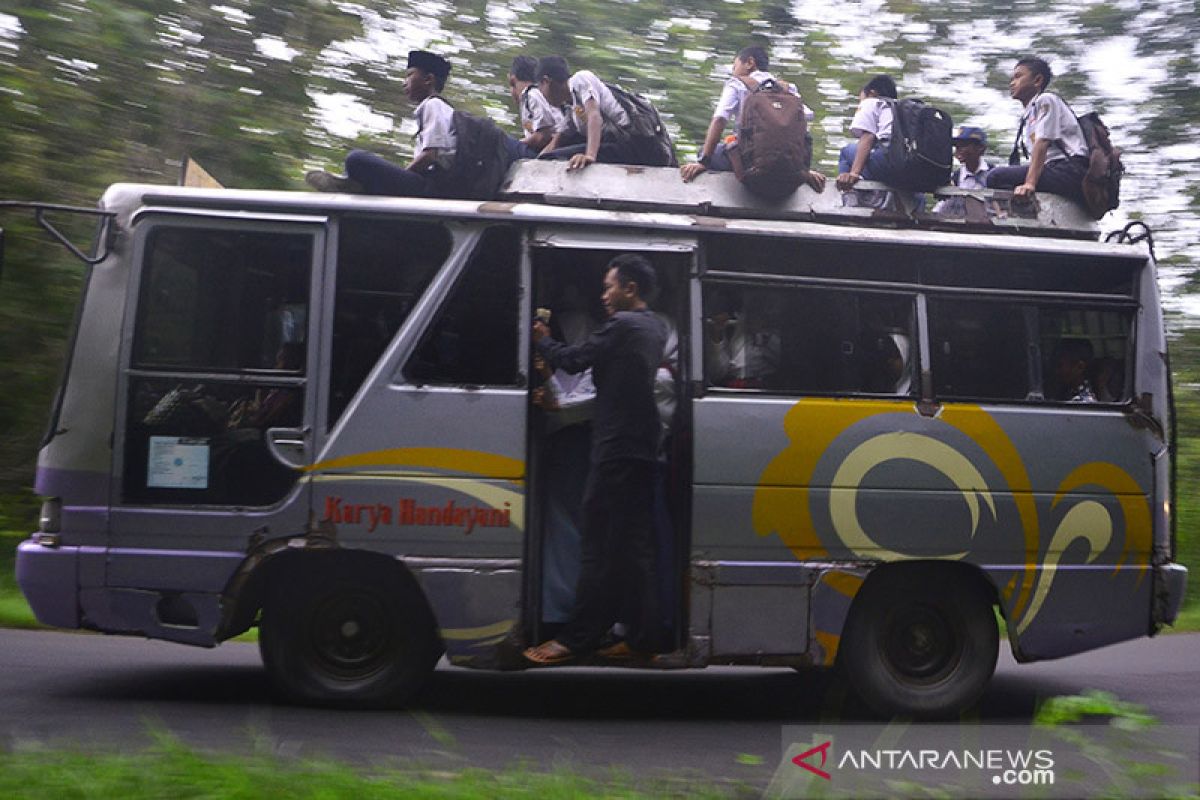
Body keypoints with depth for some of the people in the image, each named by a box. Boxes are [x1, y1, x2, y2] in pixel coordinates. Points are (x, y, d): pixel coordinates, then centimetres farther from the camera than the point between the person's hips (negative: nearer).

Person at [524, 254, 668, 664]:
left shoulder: (623, 326, -12)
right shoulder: (655, 329, 17)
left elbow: (574, 359, -8)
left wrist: (542, 341, 11)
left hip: (617, 451, -9)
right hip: (642, 450, 9)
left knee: (600, 545, -6)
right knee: (634, 545, 10)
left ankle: (577, 637, -2)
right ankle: (642, 635, 12)